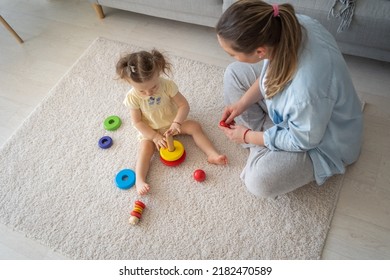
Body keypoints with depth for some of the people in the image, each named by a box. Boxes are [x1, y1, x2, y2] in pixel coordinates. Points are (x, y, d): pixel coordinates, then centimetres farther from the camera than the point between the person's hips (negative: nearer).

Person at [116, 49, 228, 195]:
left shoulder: (167, 85, -24)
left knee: (195, 127, -12)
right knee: (145, 149, -21)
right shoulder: (133, 97, -22)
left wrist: (176, 123, -35)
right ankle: (139, 181, -24)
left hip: (173, 123, 1)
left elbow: (184, 105, -20)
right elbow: (137, 122, -15)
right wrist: (155, 136, -22)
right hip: (150, 131, -1)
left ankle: (212, 154, -13)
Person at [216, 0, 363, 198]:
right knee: (234, 73, 3)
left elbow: (304, 140, -25)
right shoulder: (285, 26, -25)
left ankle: (260, 149, 7)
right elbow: (270, 70, -2)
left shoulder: (307, 88, -45)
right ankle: (259, 134, 8)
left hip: (319, 138, -7)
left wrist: (247, 136, -15)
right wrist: (242, 103, -8)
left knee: (259, 181, -26)